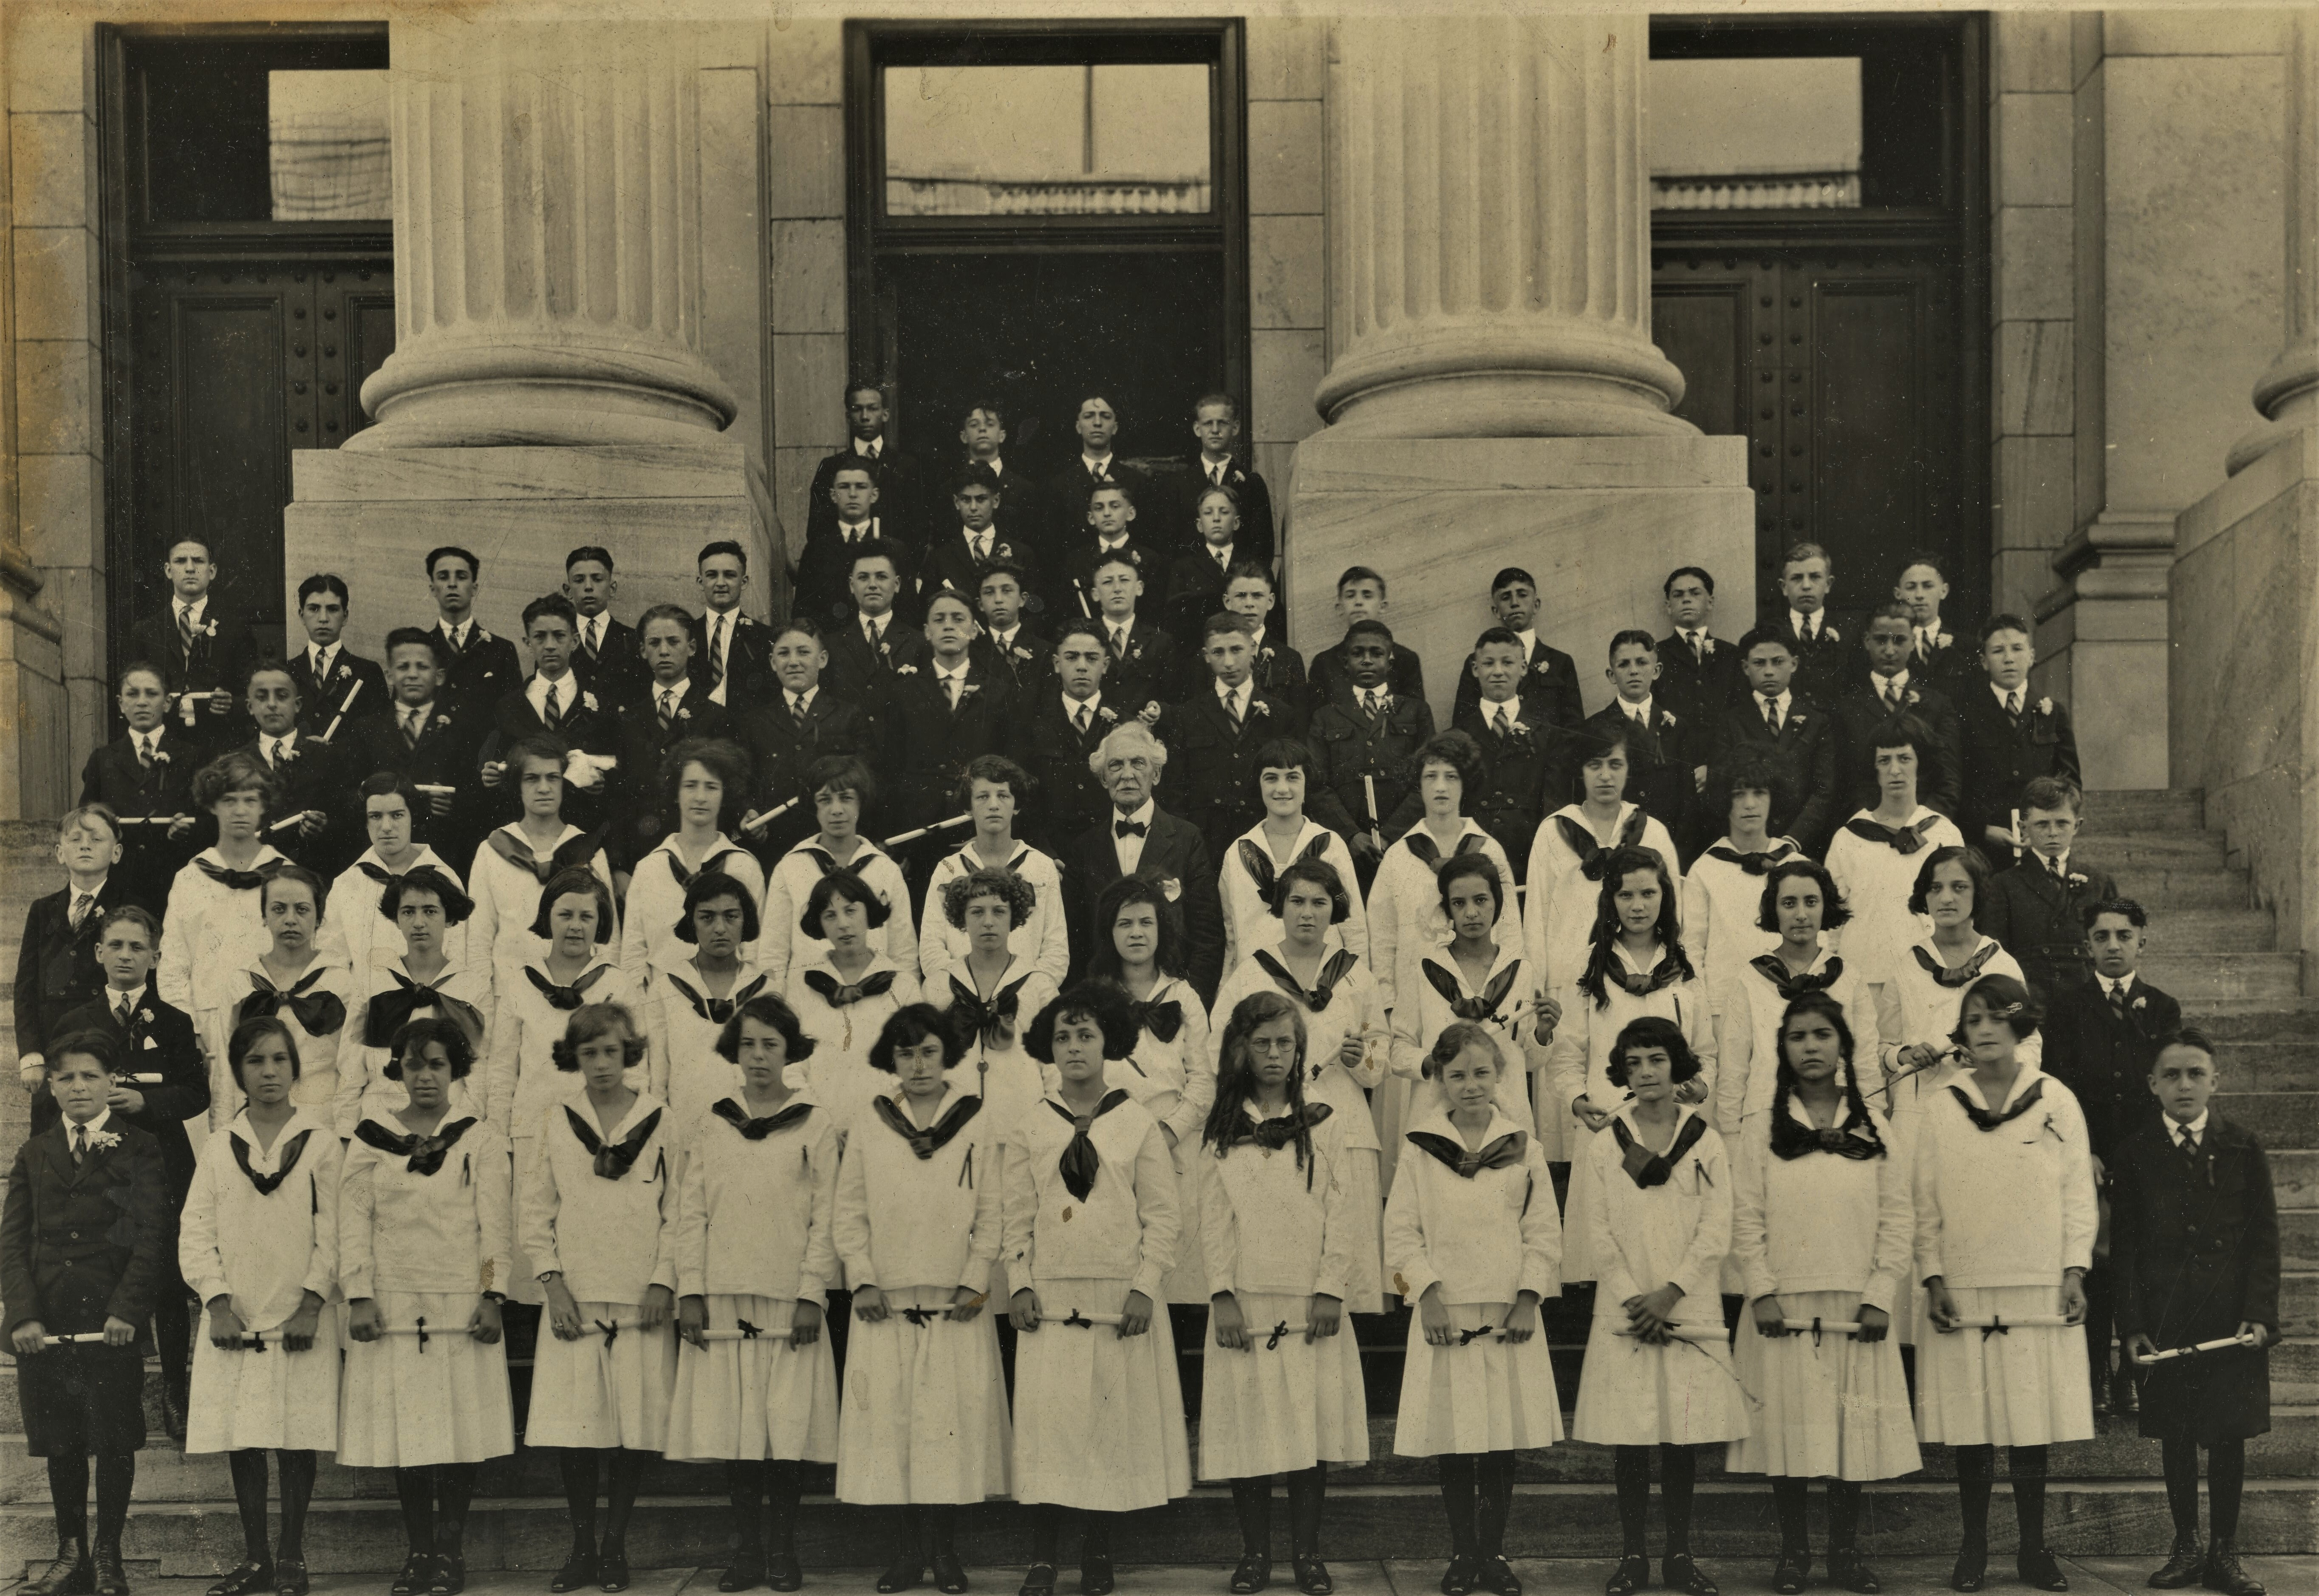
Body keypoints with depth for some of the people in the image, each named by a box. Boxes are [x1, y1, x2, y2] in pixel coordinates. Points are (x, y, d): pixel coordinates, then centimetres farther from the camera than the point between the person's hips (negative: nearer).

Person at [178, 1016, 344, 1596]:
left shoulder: (322, 1141, 2)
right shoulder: (219, 1148, 9)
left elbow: (333, 1230, -3)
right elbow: (195, 1232, 4)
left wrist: (312, 1302, -11)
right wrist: (219, 1302, -7)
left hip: (301, 1319, -2)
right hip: (236, 1319, 2)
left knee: (298, 1439, -2)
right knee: (242, 1442, 4)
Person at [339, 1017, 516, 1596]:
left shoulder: (482, 1138, 7)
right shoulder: (370, 1139, 10)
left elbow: (497, 1223, 3)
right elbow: (354, 1222, 5)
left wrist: (492, 1295, -7)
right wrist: (360, 1298, -4)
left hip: (461, 1304, -1)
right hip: (392, 1306, 1)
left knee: (460, 1429, -3)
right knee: (403, 1427, 1)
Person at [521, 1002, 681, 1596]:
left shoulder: (659, 1121, 5)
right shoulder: (554, 1123, 8)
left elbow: (677, 1208, 5)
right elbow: (534, 1212, 7)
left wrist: (664, 1280, -4)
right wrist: (554, 1285, -3)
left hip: (641, 1300, -1)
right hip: (575, 1299, 1)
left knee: (635, 1429, -1)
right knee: (572, 1431, -3)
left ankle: (615, 1547, 12)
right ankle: (581, 1547, 12)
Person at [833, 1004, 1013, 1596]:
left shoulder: (979, 1122, 5)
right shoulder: (871, 1124, 8)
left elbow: (991, 1213, 4)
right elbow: (849, 1211, 8)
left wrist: (975, 1281, -4)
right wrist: (862, 1280, -2)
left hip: (957, 1304, -1)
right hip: (886, 1303, 1)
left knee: (954, 1421, -2)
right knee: (891, 1420, -1)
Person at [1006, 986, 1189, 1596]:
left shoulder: (1140, 1125, 2)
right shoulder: (1030, 1129, 6)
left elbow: (1163, 1215, 0)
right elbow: (1015, 1215, 6)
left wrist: (1144, 1289, -8)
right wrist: (1021, 1285, -4)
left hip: (1121, 1299, -1)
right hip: (1050, 1298, 1)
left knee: (1115, 1420, 2)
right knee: (1045, 1418, -4)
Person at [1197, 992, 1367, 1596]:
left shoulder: (1324, 1125, 7)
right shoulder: (1219, 1132, 7)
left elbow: (1343, 1213, 2)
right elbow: (1214, 1220, 2)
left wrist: (1331, 1290, -7)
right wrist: (1222, 1296, -7)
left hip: (1311, 1301, 0)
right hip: (1245, 1302, 0)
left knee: (1313, 1422, 0)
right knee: (1247, 1426, -1)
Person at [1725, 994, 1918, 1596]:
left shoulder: (1874, 1130, 7)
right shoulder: (1761, 1132, 5)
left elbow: (1898, 1220, 4)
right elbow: (1745, 1220, 0)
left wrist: (1880, 1296, -5)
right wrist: (1762, 1292, -8)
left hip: (1857, 1305, 1)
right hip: (1784, 1306, -1)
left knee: (1855, 1427, 3)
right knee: (1789, 1426, 0)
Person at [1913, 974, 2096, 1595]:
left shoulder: (2055, 1101, 4)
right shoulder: (1941, 1106, 5)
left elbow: (2078, 1194, 5)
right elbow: (1926, 1202, 5)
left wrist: (2075, 1271, -2)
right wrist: (1933, 1278, -3)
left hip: (2041, 1288, 0)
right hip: (1963, 1289, 0)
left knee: (2033, 1423, 2)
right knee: (1971, 1426, 2)